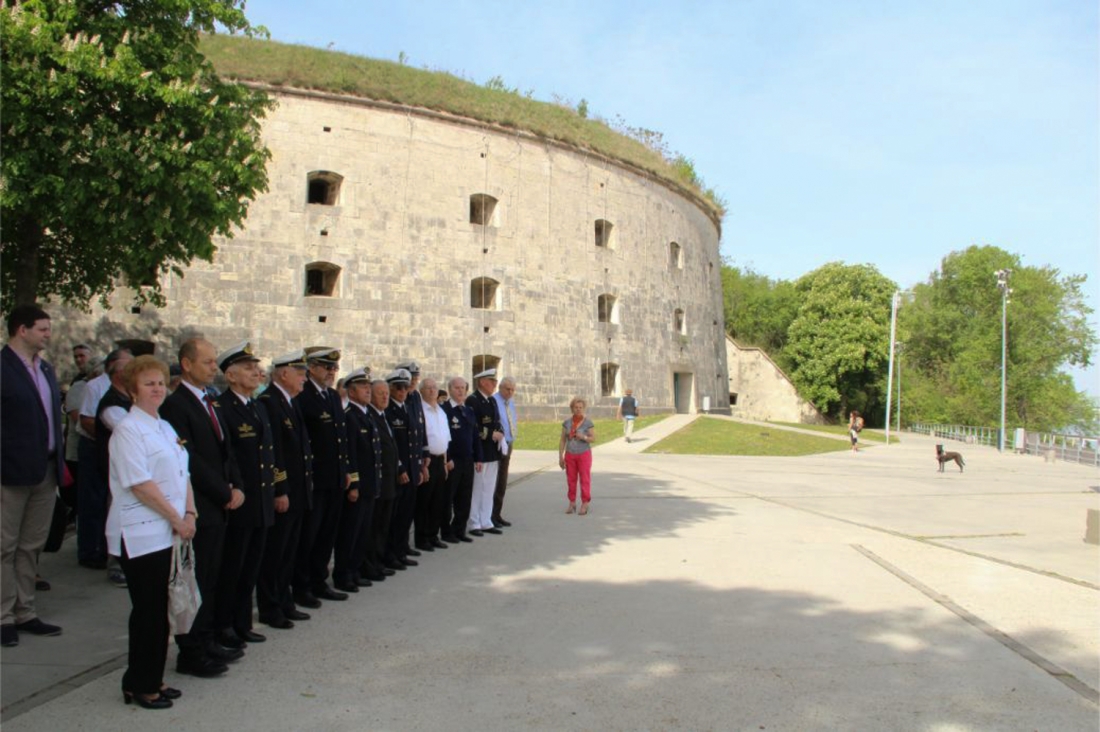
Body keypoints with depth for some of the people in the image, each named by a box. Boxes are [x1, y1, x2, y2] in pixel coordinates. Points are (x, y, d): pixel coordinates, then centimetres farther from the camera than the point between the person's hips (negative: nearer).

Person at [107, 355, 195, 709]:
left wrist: (189, 514, 0)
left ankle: (152, 680, 24)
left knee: (160, 609, 13)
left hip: (167, 533, 8)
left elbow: (183, 474, 15)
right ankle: (139, 685, 13)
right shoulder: (128, 429, -10)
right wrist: (177, 519, -13)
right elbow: (141, 484, -17)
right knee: (147, 610, 0)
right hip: (141, 534, -8)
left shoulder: (166, 428, 15)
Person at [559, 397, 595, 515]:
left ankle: (585, 504, 5)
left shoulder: (588, 422, -5)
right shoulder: (567, 423, 2)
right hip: (570, 455, 3)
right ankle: (572, 503, 15)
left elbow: (594, 439, -3)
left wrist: (583, 437, -23)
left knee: (584, 479, -1)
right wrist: (560, 457, 1)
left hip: (584, 454, -3)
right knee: (571, 480, 5)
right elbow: (562, 440, 4)